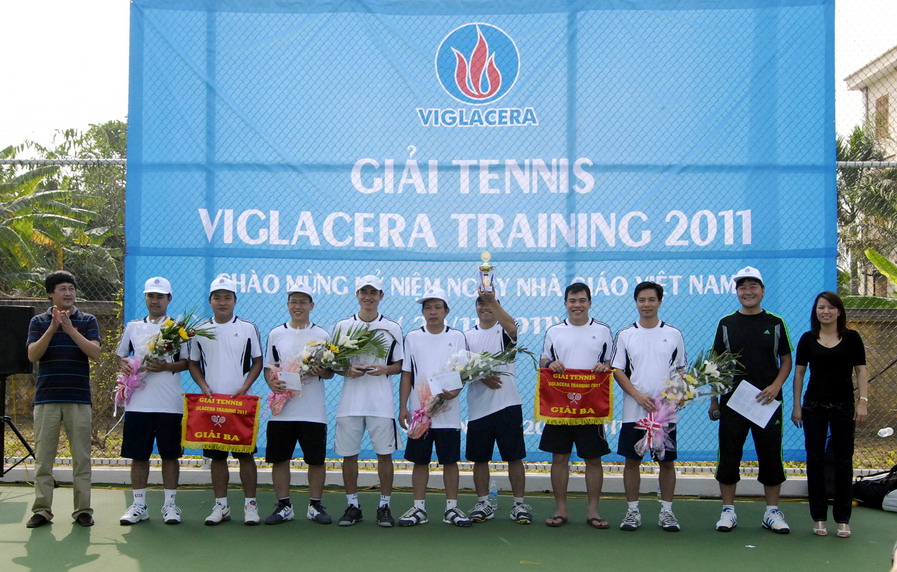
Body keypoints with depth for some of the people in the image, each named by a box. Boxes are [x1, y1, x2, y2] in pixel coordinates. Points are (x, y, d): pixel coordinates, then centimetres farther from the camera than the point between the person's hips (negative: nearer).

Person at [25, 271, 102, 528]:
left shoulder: (87, 321, 5)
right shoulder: (39, 321, 7)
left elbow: (95, 353, -8)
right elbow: (32, 355, -6)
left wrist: (70, 328, -18)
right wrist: (52, 328, -17)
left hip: (79, 399, 0)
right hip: (46, 398, 1)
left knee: (81, 457, 2)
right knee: (43, 457, 3)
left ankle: (83, 510, 8)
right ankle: (42, 510, 9)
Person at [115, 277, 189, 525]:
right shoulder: (133, 327, 12)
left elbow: (187, 362, 2)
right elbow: (119, 355, 19)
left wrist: (166, 367, -16)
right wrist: (128, 368, -2)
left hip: (169, 404, -2)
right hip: (138, 402, 2)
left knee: (170, 454, 3)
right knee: (138, 455, 6)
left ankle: (170, 505, 12)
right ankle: (138, 506, 14)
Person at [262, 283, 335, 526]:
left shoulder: (322, 335, 6)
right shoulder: (276, 334, 9)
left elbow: (331, 371, 6)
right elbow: (268, 367, 12)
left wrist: (320, 372, -16)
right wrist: (272, 382, -10)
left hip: (313, 410, -1)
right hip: (281, 409, 1)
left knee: (316, 459, 3)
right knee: (279, 459, 5)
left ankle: (315, 506, 14)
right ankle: (283, 506, 16)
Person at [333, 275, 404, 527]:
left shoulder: (392, 328, 6)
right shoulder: (342, 326, 8)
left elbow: (400, 365, 8)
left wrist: (384, 369, -12)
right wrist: (347, 371, -10)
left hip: (382, 402, -1)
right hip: (350, 400, 1)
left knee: (384, 454, 0)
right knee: (349, 454, 5)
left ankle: (384, 506, 12)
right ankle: (352, 505, 16)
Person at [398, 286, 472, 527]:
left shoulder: (457, 337, 4)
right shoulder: (412, 337, 6)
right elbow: (406, 375, 7)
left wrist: (455, 390, -20)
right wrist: (403, 407, 1)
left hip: (448, 411, -1)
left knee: (450, 460, 3)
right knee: (420, 460, 6)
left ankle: (452, 508, 12)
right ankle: (419, 509, 14)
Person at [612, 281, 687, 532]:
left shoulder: (673, 334, 6)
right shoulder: (625, 335, 4)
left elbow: (682, 370, 10)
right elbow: (617, 370, 1)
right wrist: (638, 395, -11)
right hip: (634, 411, 0)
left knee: (667, 461, 4)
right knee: (632, 460, 4)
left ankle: (666, 511, 14)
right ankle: (632, 511, 13)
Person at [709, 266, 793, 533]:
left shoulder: (775, 323, 4)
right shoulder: (726, 324, 5)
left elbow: (786, 360, 7)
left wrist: (776, 385, -10)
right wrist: (714, 400, 4)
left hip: (767, 402, 0)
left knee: (771, 456, 4)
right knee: (729, 456, 3)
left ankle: (772, 511, 15)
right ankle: (728, 511, 13)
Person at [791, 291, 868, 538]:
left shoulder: (851, 338, 0)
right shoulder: (808, 339, 3)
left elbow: (861, 371, 1)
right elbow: (799, 372, 5)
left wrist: (863, 401, -8)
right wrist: (796, 406, 1)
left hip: (844, 406, -1)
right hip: (814, 406, 1)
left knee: (843, 461, 3)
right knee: (815, 460, 3)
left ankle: (843, 519, 11)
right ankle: (819, 517, 12)